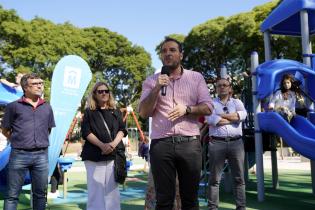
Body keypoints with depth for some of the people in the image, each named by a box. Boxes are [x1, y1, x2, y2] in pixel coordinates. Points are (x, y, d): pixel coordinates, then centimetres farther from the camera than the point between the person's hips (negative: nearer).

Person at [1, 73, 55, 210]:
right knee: (12, 194, 4)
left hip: (42, 155, 3)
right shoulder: (14, 106, -1)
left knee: (40, 193, 11)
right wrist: (18, 141, 8)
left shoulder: (47, 107, 9)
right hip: (19, 155, -3)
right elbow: (5, 130, 8)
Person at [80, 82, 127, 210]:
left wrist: (113, 144, -13)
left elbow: (122, 130, 8)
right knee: (96, 189, -3)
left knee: (112, 189, 2)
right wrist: (102, 145, -16)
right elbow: (86, 132, -2)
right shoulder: (89, 112, 10)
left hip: (114, 154, 2)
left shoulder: (116, 112, 16)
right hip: (94, 155, -2)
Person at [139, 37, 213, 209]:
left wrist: (187, 109, -12)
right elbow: (143, 113, 2)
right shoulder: (151, 81, 10)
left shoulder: (196, 77, 10)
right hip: (161, 144, 0)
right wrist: (157, 89, -9)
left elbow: (208, 108, 4)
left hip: (190, 143, 0)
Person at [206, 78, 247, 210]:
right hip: (216, 143, -2)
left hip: (236, 142, 2)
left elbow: (242, 115, -6)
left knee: (239, 177, 6)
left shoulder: (237, 102, 15)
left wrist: (222, 115, -5)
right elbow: (211, 119, -10)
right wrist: (234, 118, -2)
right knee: (214, 178, 1)